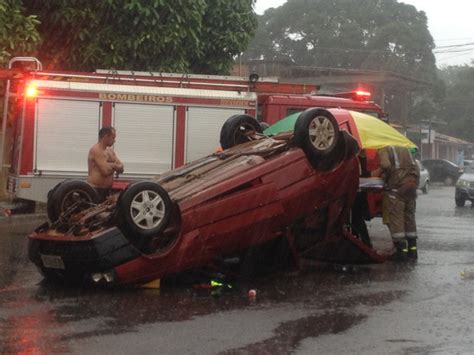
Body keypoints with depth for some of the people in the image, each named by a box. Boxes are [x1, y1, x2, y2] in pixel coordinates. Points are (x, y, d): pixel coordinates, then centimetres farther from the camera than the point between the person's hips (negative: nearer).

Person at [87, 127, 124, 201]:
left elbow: (121, 167, 8)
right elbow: (106, 171, -24)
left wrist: (112, 165, -13)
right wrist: (114, 166, -3)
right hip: (95, 190, -9)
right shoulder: (96, 150, -15)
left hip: (106, 190, 9)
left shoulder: (109, 150, 14)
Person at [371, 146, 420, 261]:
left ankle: (401, 249, -8)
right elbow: (415, 167, 22)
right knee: (409, 215, 16)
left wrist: (377, 172, 3)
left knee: (395, 216, -3)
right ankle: (412, 248, 17)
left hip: (397, 182, -7)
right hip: (413, 181, 7)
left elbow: (386, 165, -14)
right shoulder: (405, 149, 27)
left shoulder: (383, 150, 5)